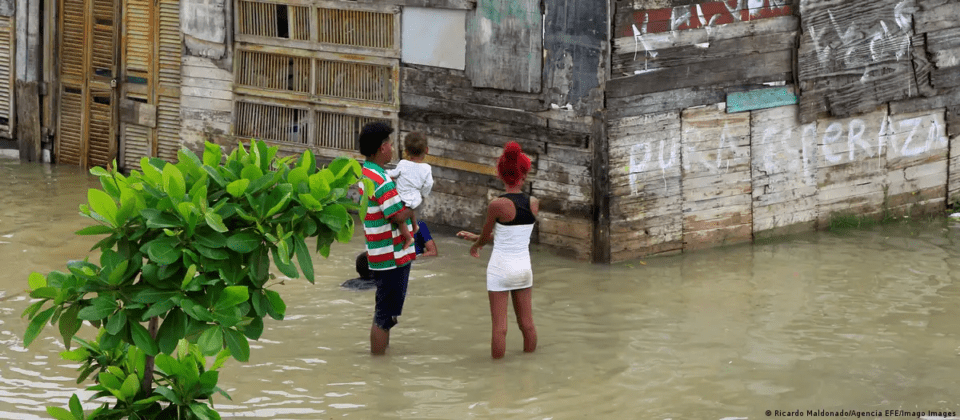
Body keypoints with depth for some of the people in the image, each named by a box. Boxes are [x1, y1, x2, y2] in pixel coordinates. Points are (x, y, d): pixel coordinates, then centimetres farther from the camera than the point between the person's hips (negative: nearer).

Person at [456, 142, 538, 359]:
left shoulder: (497, 205, -17)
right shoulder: (534, 204, -3)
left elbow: (485, 237, -3)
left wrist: (475, 246, 22)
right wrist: (476, 237, 18)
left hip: (500, 268, -5)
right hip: (524, 267, 5)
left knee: (500, 327, 2)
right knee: (527, 323, 14)